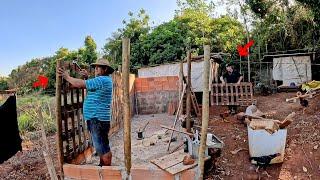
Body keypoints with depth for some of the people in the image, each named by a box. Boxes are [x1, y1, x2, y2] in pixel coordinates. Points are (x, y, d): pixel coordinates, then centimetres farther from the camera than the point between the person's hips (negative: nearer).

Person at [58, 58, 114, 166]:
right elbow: (91, 88, 26)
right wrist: (87, 78, 12)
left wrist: (67, 77, -2)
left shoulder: (102, 80, -16)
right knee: (101, 146, 21)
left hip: (98, 119, -11)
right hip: (94, 118, 11)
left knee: (102, 147, -2)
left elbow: (80, 84, -17)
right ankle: (102, 166, 34)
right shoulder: (103, 80, 18)